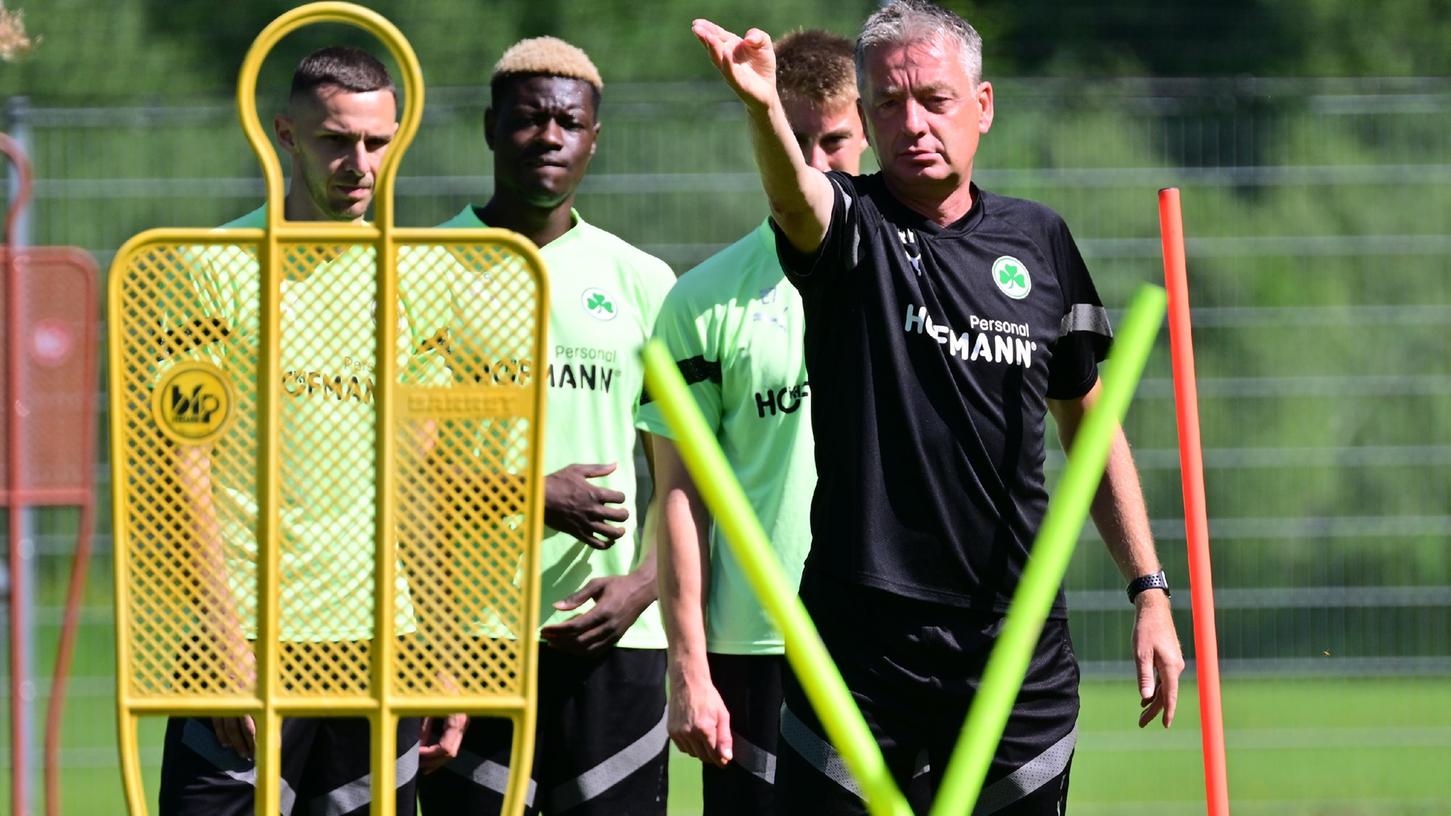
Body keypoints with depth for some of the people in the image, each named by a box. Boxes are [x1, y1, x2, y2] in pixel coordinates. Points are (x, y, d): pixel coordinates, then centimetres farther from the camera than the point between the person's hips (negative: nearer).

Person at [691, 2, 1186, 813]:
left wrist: (1149, 590, 13)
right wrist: (763, 106, -50)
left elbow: (1088, 422, 18)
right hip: (861, 641, -3)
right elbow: (795, 195, -27)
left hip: (1016, 642, 3)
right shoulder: (852, 229, -2)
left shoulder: (1039, 241, 9)